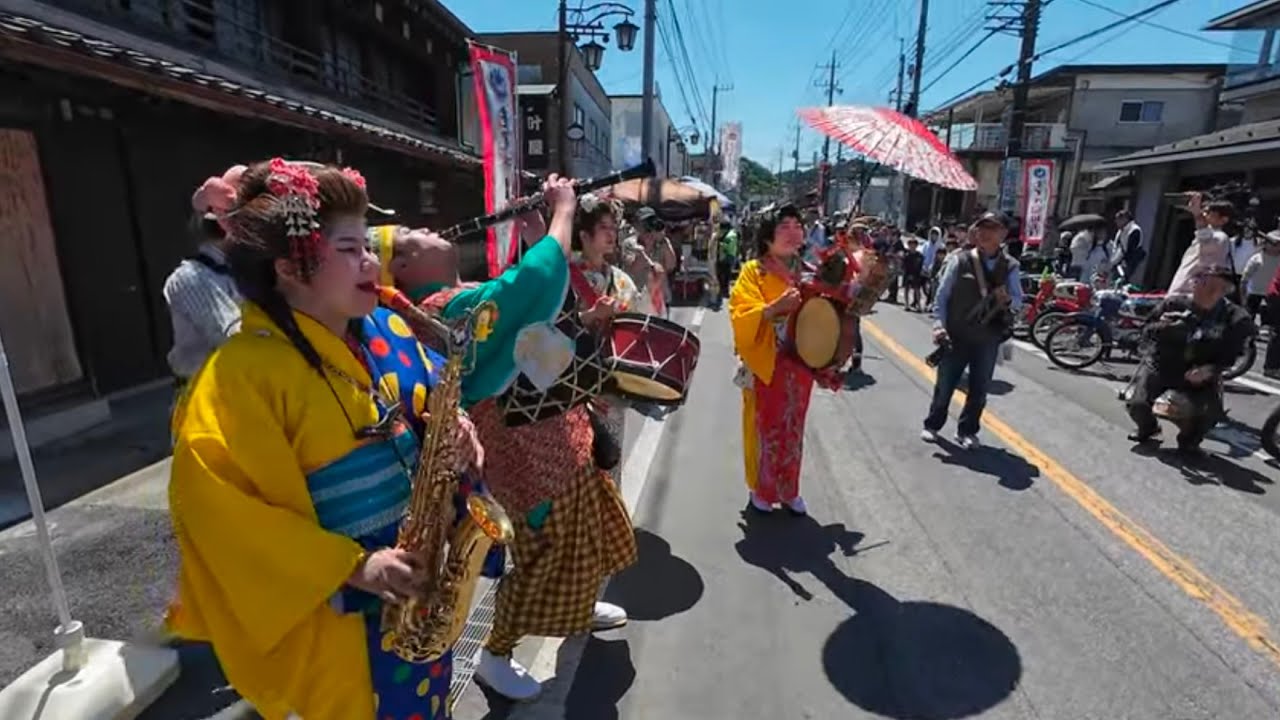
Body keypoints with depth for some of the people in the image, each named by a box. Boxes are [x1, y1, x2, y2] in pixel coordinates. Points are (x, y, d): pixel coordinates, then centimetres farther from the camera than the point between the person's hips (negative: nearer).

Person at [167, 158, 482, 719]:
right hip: (332, 609, -6)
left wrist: (454, 432, -13)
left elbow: (428, 407, 10)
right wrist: (349, 565, -26)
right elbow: (216, 506, -23)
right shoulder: (242, 375, -21)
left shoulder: (384, 330, -1)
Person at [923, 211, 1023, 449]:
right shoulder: (960, 260, -6)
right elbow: (942, 295, -5)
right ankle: (932, 425, 26)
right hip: (956, 336, -2)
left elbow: (1018, 301, 4)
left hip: (988, 339, 2)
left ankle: (967, 431, 27)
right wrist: (939, 325, -14)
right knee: (944, 385, 9)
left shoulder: (1010, 266, 1)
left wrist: (1007, 300, -20)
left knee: (979, 389, 11)